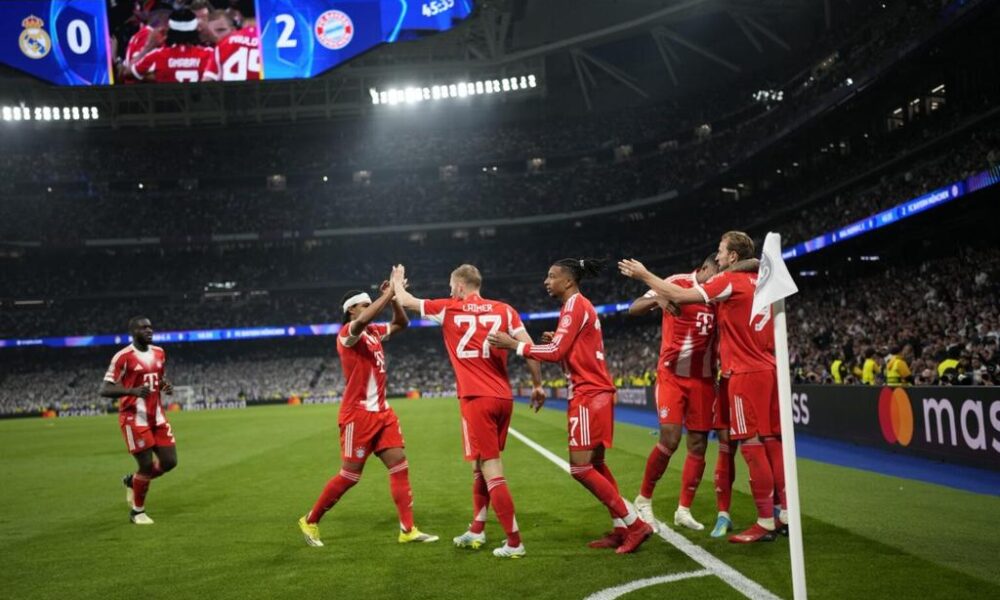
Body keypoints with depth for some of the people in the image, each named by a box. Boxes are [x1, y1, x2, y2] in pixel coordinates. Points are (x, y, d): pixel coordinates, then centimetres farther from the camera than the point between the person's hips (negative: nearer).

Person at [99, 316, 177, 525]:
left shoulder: (159, 353, 8)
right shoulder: (124, 356, -13)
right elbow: (104, 390, -15)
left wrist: (166, 386, 0)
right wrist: (133, 391, -30)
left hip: (157, 416, 7)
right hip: (134, 418, -7)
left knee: (169, 461, 3)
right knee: (147, 464, -6)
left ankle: (132, 481, 30)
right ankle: (137, 511, 16)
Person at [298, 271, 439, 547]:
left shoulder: (374, 332, 11)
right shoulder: (347, 333, -12)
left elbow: (401, 323, 21)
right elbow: (363, 321, -35)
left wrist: (394, 298, 4)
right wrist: (388, 294, -28)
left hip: (382, 411, 8)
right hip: (358, 414, -8)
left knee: (399, 464, 1)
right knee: (350, 475, -1)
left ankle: (408, 529, 4)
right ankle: (310, 521, 18)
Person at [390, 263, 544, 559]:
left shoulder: (449, 309, 2)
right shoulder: (504, 310, 7)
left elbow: (405, 301, 16)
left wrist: (397, 280, 37)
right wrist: (538, 385, 10)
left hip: (476, 399, -5)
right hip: (503, 398, 5)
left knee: (491, 469, -3)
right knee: (482, 465, 20)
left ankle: (514, 542, -4)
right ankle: (476, 530, 29)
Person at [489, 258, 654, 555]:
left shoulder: (575, 305, -12)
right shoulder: (581, 306, 18)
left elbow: (555, 352, -18)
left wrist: (513, 344, -13)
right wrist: (555, 340, 8)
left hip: (589, 395, -10)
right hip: (594, 393, 10)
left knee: (580, 468, -9)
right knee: (595, 464, 12)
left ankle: (635, 524, -6)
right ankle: (622, 529, 15)